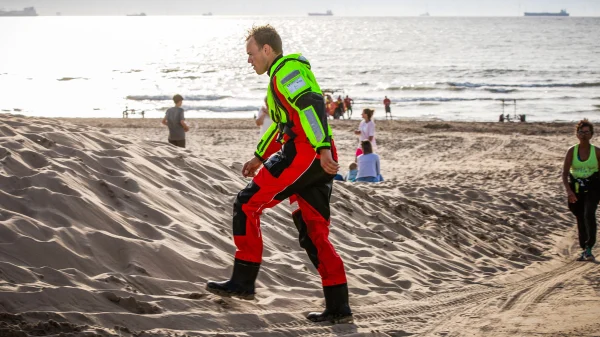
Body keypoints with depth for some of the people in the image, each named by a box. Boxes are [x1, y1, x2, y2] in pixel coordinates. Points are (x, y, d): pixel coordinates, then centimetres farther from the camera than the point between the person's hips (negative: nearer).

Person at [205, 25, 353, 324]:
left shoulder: (286, 69, -5)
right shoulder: (286, 73, 28)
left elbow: (312, 105, -20)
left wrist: (323, 149, -29)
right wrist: (259, 157, 41)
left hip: (303, 153, -10)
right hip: (318, 162, 10)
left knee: (246, 204, -3)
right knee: (314, 233, 10)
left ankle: (243, 282, -2)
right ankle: (338, 308, 7)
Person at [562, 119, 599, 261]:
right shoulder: (572, 151, -1)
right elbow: (565, 173, -6)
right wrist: (568, 190, -20)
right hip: (576, 189, 2)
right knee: (580, 219, 9)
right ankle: (584, 249, 21)